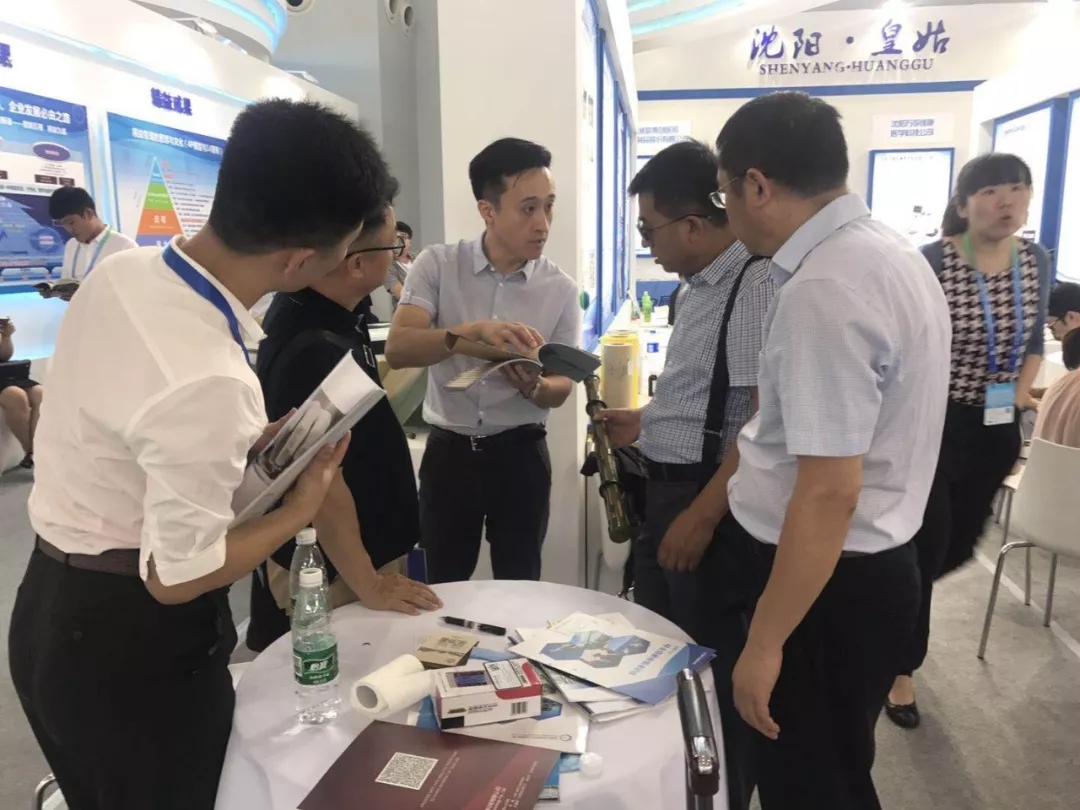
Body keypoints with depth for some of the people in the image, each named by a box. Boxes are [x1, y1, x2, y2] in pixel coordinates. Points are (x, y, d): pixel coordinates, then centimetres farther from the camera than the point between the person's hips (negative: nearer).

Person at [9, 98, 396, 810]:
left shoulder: (122, 271, -8)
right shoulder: (209, 382, -35)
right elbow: (177, 577, -23)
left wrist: (243, 445, 3)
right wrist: (300, 510, -10)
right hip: (131, 643, -8)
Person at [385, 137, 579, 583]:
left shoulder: (561, 288, -4)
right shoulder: (436, 265, -7)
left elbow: (561, 388, 1)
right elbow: (397, 350, -19)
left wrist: (533, 386, -23)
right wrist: (475, 331, -34)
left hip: (520, 453, 1)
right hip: (448, 450, 0)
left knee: (521, 586, 13)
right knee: (444, 587, 14)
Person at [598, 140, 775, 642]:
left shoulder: (758, 285, -21)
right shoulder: (700, 284, 10)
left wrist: (702, 515, -23)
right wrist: (645, 421, 13)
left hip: (705, 503, -9)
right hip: (664, 491, 9)